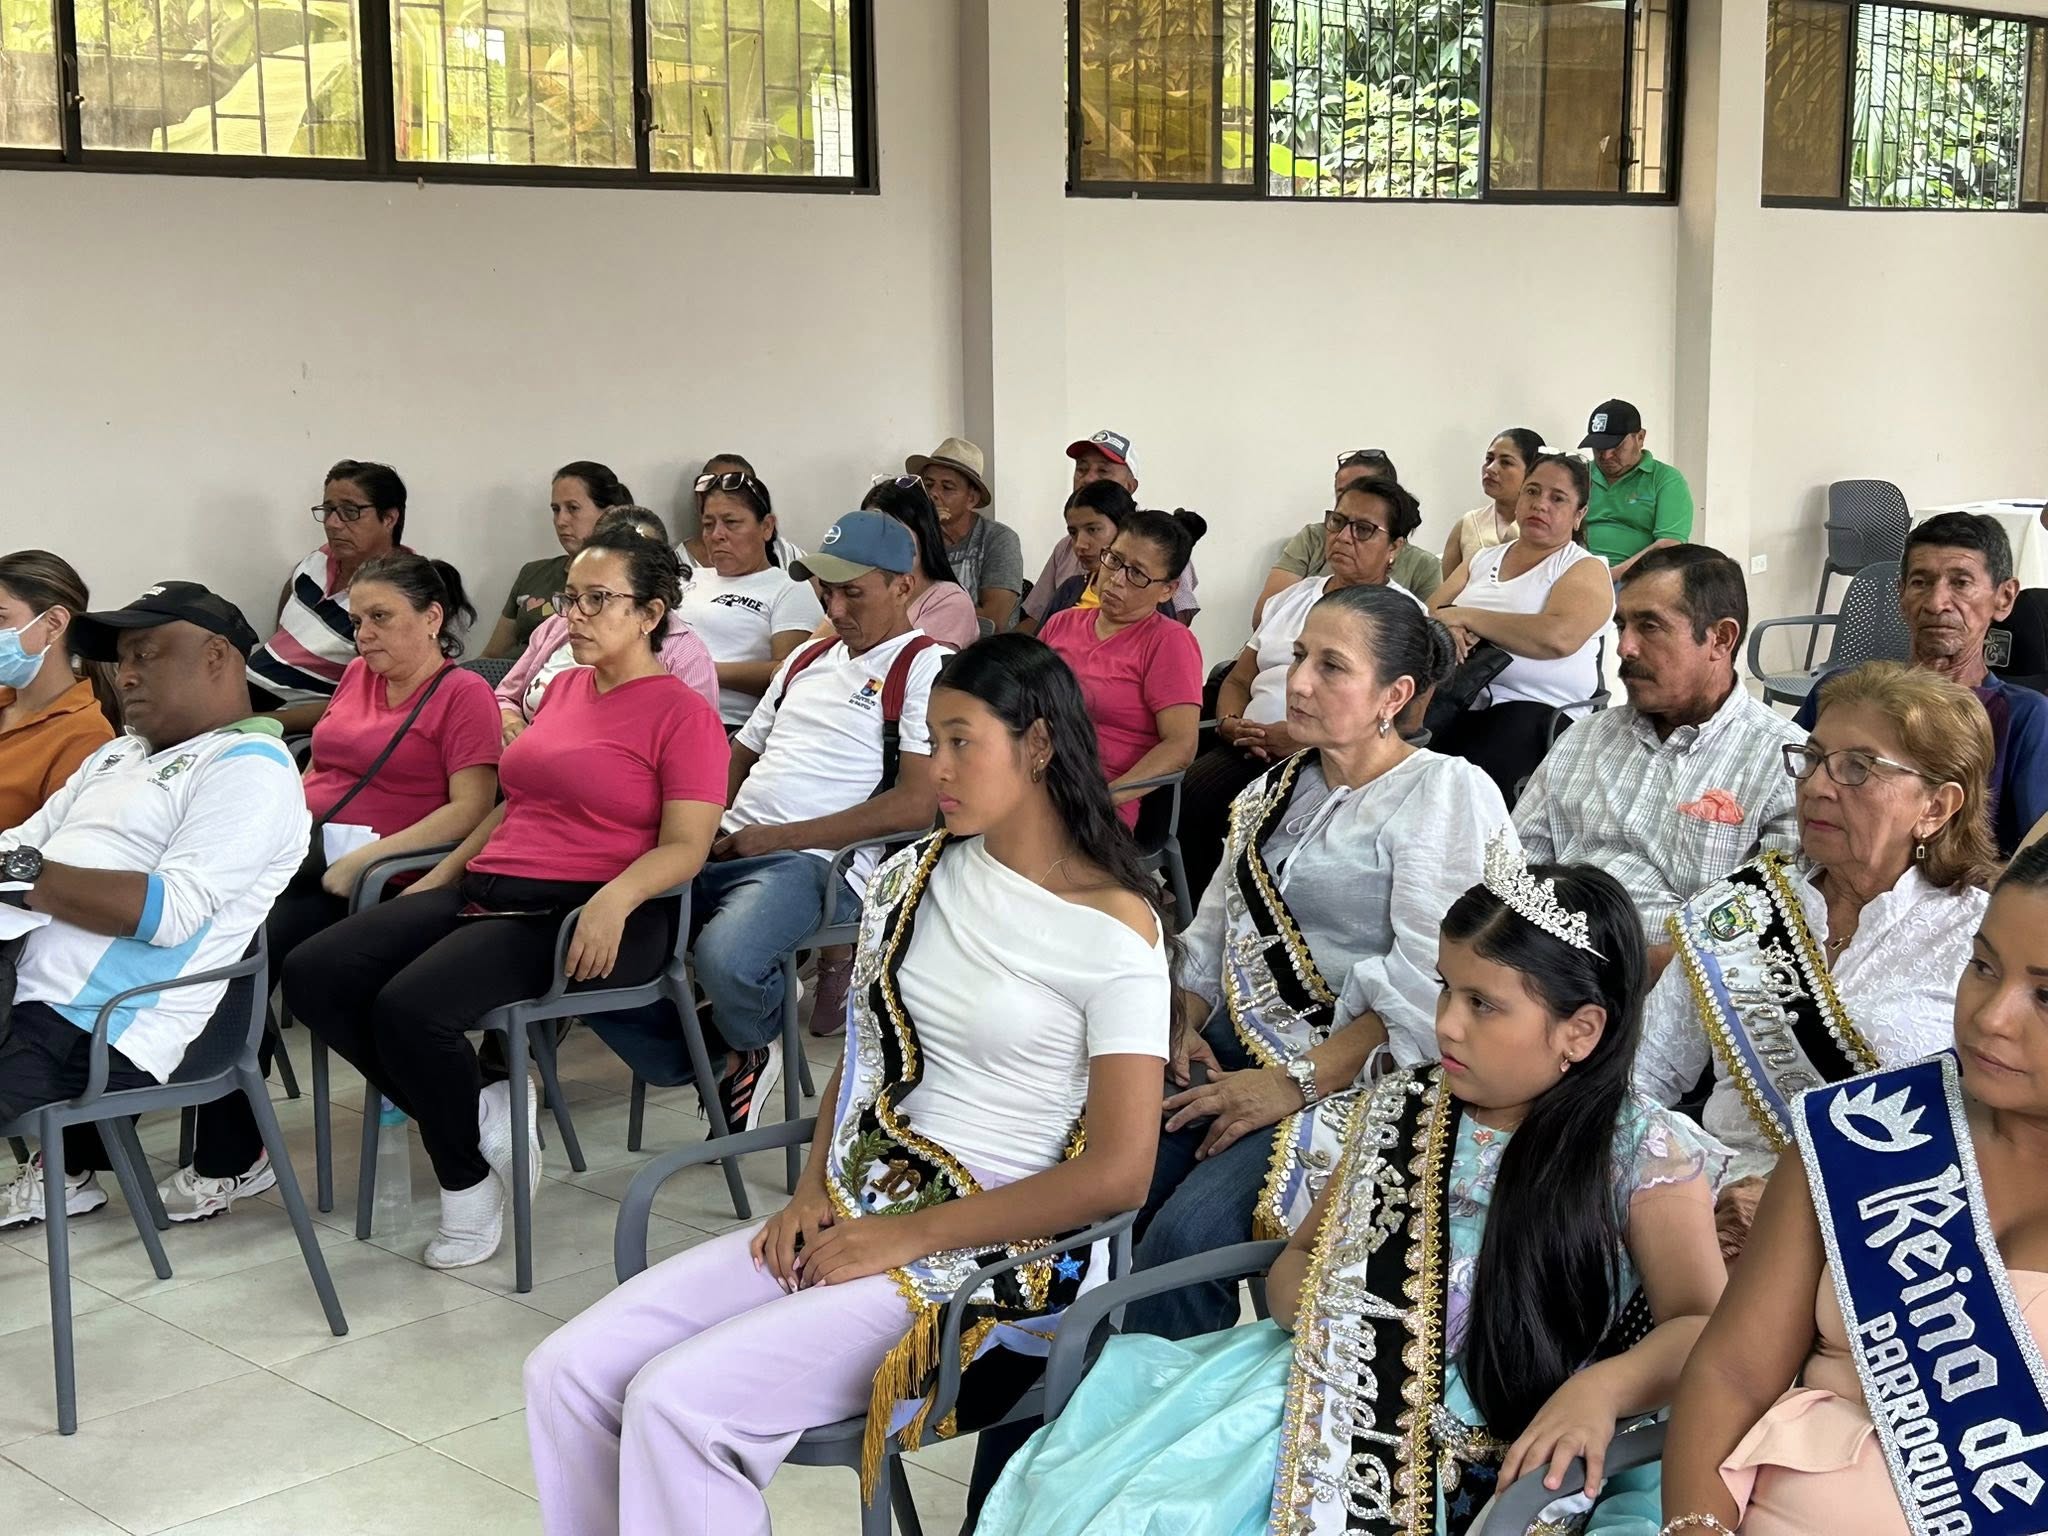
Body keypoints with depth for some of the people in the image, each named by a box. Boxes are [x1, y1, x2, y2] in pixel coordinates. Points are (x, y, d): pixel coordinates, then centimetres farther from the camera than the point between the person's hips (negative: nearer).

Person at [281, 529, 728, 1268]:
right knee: (313, 973, -12)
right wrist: (434, 881, 19)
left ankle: (469, 1183, -4)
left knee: (411, 1006, -30)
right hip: (484, 891, 8)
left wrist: (614, 900, -28)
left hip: (584, 914, -8)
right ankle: (478, 1113, -2)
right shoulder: (564, 687, 21)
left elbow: (684, 846, -10)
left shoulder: (683, 715, -2)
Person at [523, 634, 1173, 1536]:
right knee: (568, 1375, -8)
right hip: (855, 1216, 7)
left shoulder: (1113, 930, -11)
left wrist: (911, 1235, -15)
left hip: (995, 1256, -7)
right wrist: (814, 1191, 0)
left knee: (677, 1402, -23)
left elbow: (1118, 1173, -15)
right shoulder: (917, 878, 8)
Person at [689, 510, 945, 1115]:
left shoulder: (926, 667, -2)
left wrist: (778, 838, -13)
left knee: (724, 957, -35)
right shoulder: (808, 658, 24)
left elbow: (916, 804, -13)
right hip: (725, 848, 8)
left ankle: (758, 1044, 1)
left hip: (818, 862, -7)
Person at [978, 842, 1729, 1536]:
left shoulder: (1645, 1154, -5)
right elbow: (1301, 1255, 19)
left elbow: (1703, 1327, -9)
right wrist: (1309, 1307, -4)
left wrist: (1603, 1389, -27)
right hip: (1330, 1411, 5)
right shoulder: (1403, 1107, 10)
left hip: (1495, 1468, -5)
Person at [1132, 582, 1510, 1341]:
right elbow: (1215, 927, 19)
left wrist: (1296, 1083, -20)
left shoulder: (1445, 794, -9)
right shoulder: (1276, 788, 16)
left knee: (1183, 1239, -27)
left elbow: (1427, 988, -18)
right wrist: (1187, 1023, 0)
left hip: (1357, 1075, -7)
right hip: (1239, 1043, 7)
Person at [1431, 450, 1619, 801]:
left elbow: (1559, 637, -15)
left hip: (1536, 709, -4)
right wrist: (1446, 625, -11)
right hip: (1458, 703, 4)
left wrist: (1465, 617, -10)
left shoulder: (1586, 571, 7)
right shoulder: (1483, 560, 24)